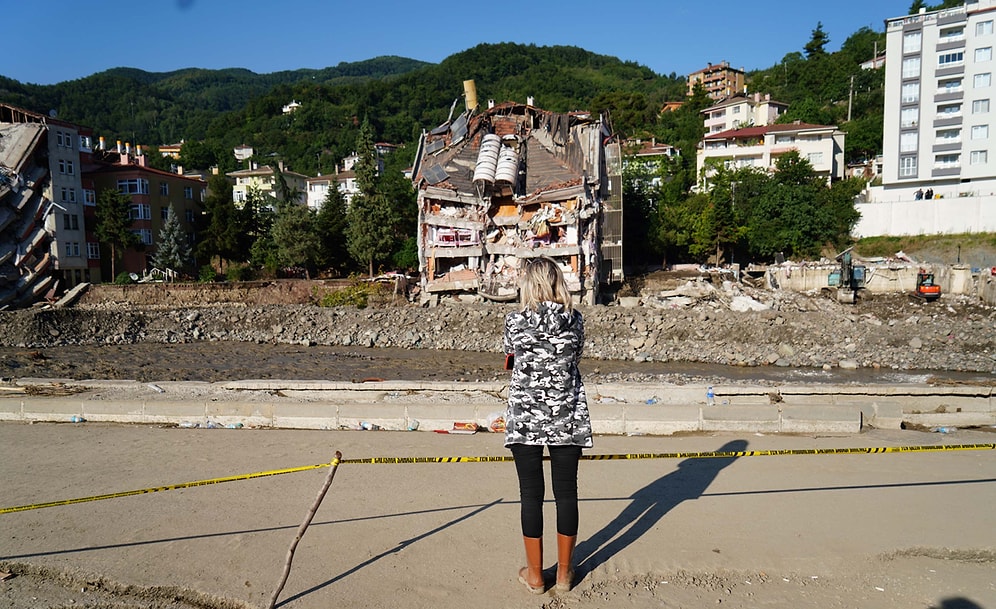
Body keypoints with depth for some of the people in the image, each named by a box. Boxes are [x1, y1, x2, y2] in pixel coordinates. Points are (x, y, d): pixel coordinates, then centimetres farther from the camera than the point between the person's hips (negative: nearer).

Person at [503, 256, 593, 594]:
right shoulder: (575, 320, -3)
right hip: (568, 417, 2)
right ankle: (564, 572, 24)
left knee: (531, 494, 8)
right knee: (566, 492, 12)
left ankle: (535, 575, 20)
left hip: (525, 417, -2)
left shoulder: (515, 321, -9)